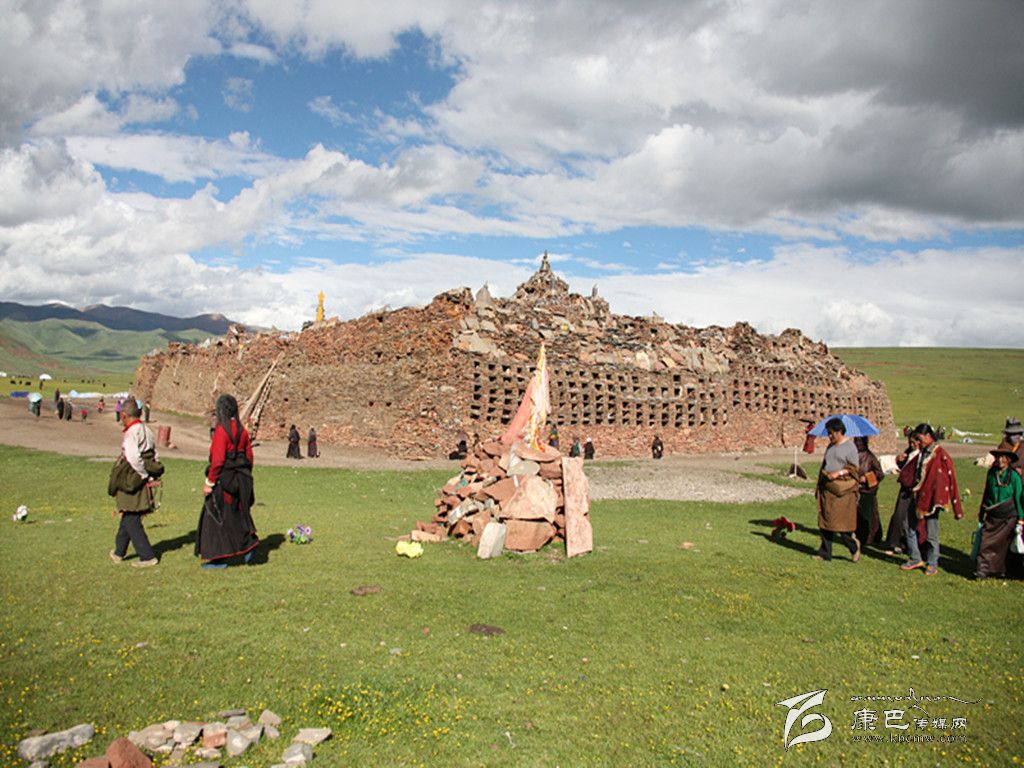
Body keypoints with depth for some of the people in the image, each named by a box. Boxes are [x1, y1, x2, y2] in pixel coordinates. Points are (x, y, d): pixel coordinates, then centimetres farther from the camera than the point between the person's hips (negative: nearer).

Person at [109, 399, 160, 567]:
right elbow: (155, 456, 10)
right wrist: (149, 476, 9)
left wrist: (146, 477, -18)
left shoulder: (130, 433, -16)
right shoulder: (147, 431, 9)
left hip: (131, 482, -8)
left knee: (131, 520, 0)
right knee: (128, 516, 21)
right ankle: (119, 552, 36)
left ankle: (147, 556, 1)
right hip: (142, 481, 8)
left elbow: (133, 457, -28)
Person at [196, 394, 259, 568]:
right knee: (238, 512, 20)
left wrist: (209, 482, -15)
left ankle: (218, 558, 9)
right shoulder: (242, 430, 7)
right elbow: (249, 457, 11)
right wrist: (245, 477, 20)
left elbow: (218, 460, -20)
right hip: (241, 480, 7)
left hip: (224, 480, -7)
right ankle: (248, 544, 16)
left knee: (216, 515, 4)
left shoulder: (221, 430, -16)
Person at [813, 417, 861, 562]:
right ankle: (825, 552, 12)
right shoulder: (830, 446, 16)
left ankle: (853, 545, 18)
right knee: (825, 520, 6)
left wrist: (838, 473, -22)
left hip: (842, 490, -7)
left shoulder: (850, 446, -6)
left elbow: (854, 468, -10)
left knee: (840, 520, -7)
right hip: (827, 488, 7)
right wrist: (819, 486, 17)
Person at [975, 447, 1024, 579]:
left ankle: (999, 569, 18)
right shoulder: (991, 473, 6)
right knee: (986, 541, -6)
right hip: (992, 516, 3)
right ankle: (983, 569, -4)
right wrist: (981, 513, 19)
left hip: (1008, 517, -3)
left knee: (1002, 543, 3)